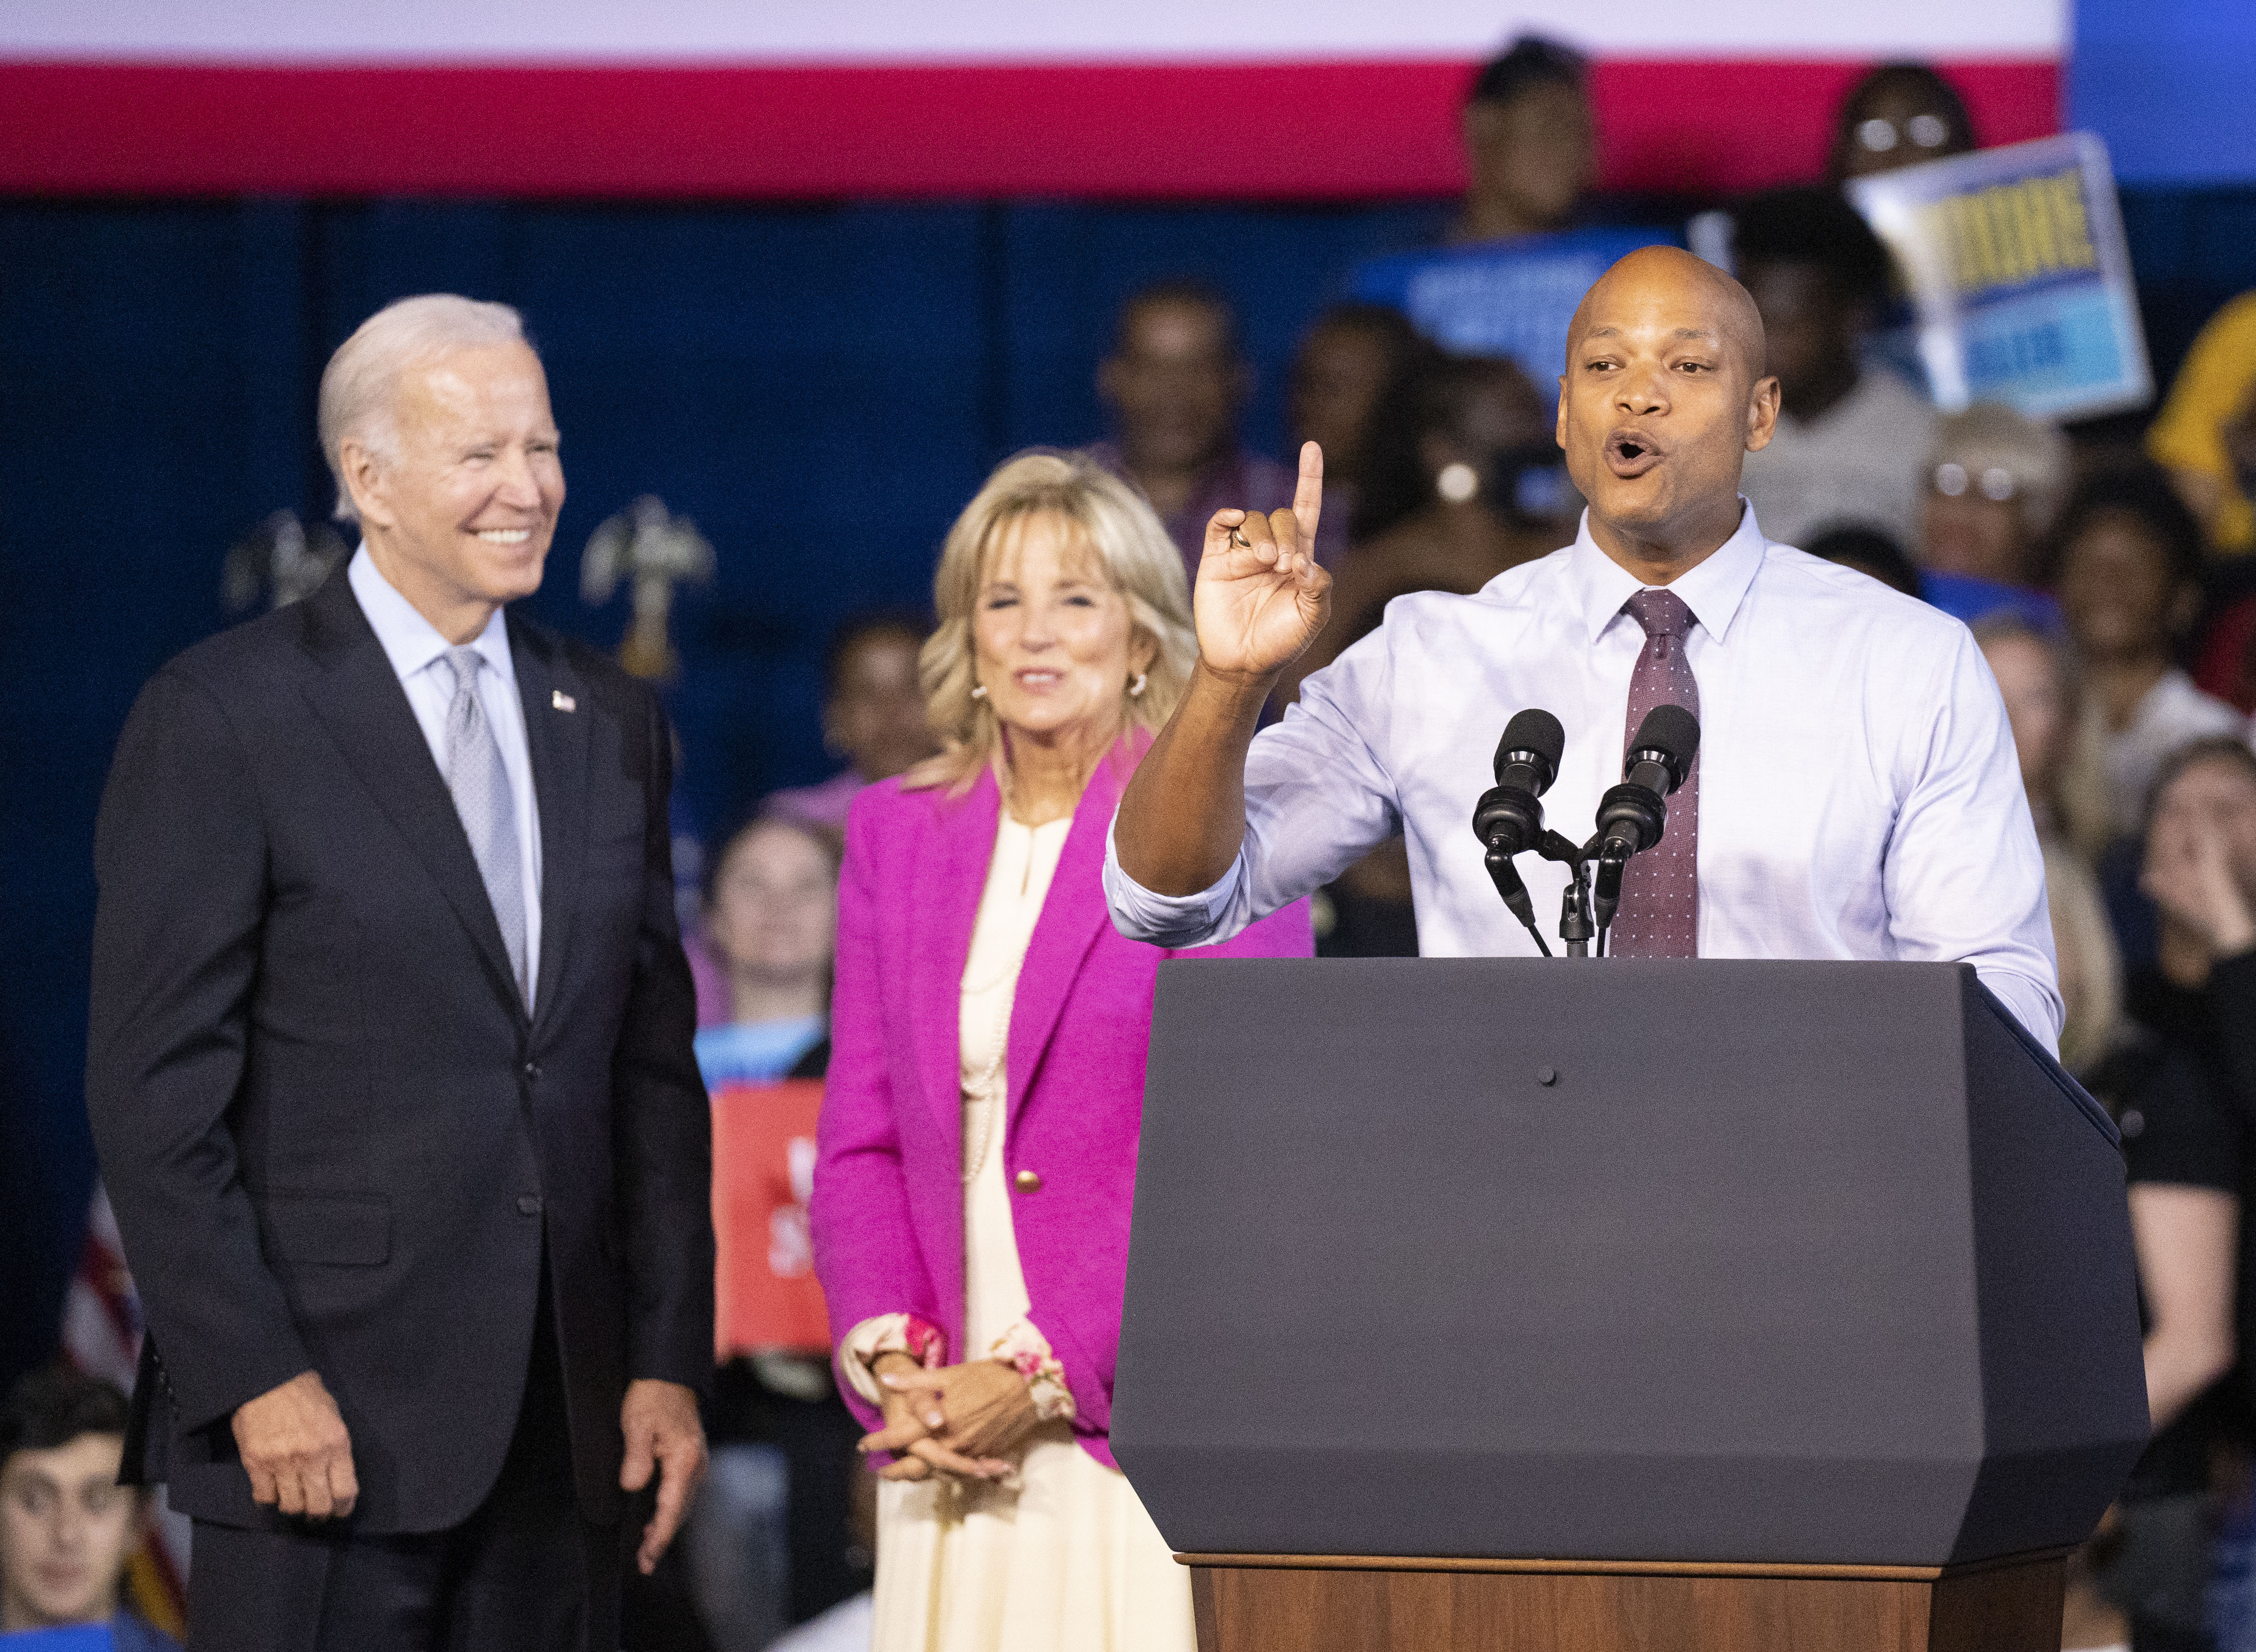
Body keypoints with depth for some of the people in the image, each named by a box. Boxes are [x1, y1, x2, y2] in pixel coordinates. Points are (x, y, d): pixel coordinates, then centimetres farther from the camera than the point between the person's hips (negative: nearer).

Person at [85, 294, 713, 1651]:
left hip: (566, 1422, 5)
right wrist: (254, 1378, -14)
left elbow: (654, 1069, 15)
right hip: (326, 1421, -5)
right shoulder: (223, 719, -4)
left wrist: (670, 1363, 6)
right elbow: (156, 1087, -8)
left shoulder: (611, 724, 13)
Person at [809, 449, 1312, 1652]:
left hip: (1138, 1429, -4)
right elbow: (860, 1139, 13)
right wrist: (890, 1359, -3)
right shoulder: (898, 831, 13)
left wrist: (1039, 1377, -12)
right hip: (950, 1446, 4)